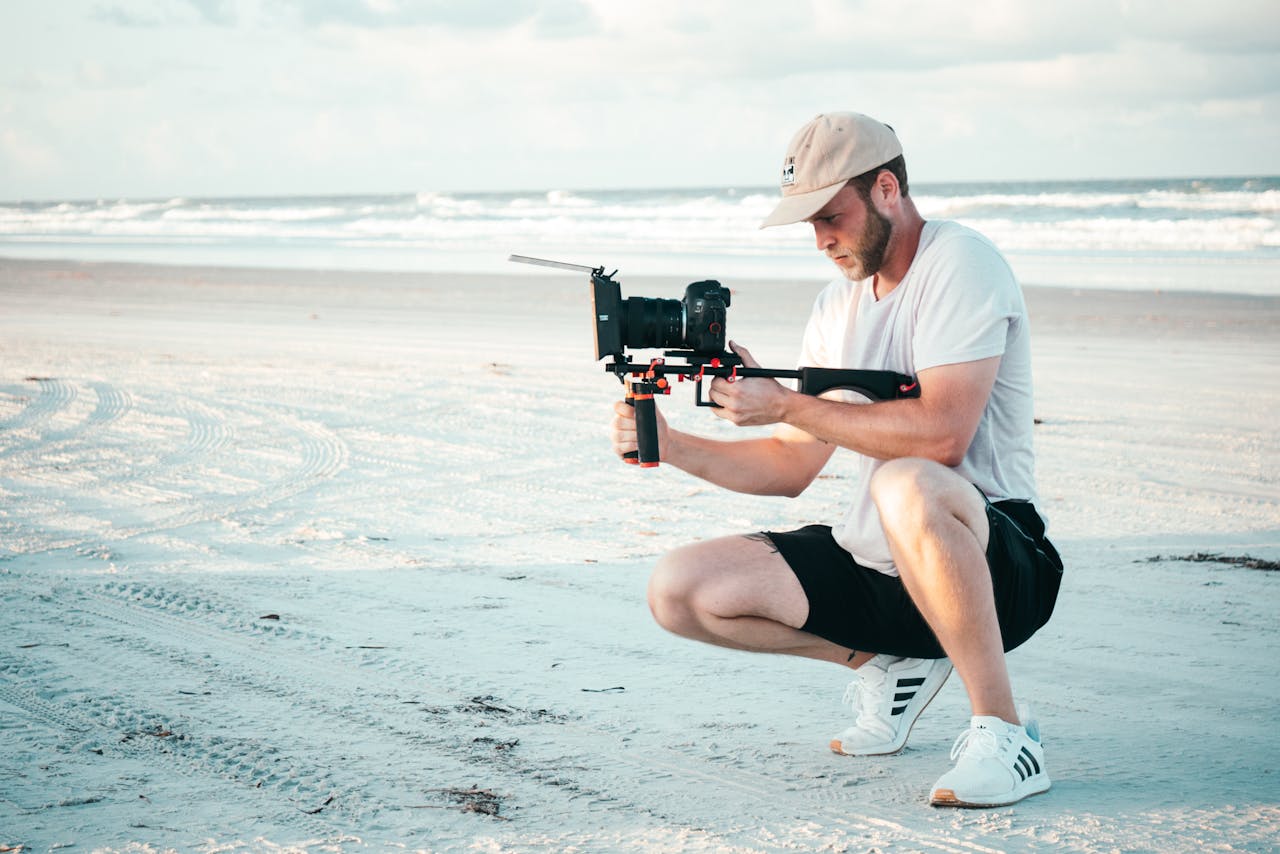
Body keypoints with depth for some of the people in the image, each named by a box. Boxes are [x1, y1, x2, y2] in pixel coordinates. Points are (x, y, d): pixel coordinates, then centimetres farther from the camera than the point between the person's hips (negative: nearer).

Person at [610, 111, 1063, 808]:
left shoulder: (958, 263, -11)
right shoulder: (838, 306, 13)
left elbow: (942, 433, -26)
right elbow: (791, 468, 14)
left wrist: (786, 404, -20)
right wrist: (669, 445, -1)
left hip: (992, 561, -8)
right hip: (871, 565, 8)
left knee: (905, 486, -41)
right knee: (679, 591, -3)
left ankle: (1002, 732, -26)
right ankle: (889, 662, 11)